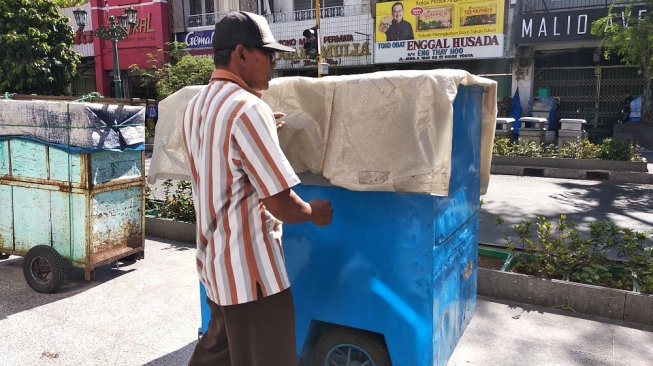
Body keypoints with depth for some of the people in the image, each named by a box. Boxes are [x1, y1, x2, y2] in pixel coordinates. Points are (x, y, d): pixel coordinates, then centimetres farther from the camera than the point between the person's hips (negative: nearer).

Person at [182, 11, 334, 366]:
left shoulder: (196, 106, 8)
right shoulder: (247, 108, -21)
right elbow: (281, 205, -22)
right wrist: (315, 212, -2)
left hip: (215, 260, 9)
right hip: (250, 270, -9)